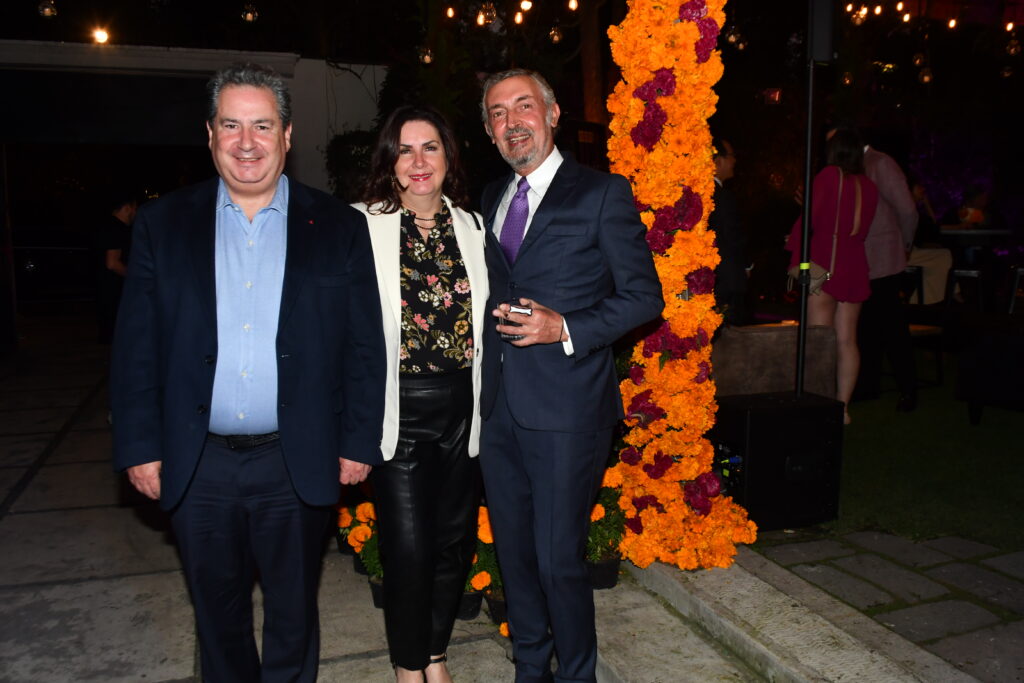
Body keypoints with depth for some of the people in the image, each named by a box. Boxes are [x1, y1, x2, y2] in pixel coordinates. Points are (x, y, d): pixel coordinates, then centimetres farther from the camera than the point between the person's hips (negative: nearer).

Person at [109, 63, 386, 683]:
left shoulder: (341, 228, -2)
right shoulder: (163, 224, 2)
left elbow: (365, 348, -2)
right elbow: (136, 348, 3)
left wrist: (360, 443, -5)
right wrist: (140, 446, -1)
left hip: (298, 466, -1)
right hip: (198, 467, 2)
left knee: (294, 615, 16)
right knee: (218, 615, 20)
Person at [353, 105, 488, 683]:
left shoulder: (472, 227, 9)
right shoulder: (363, 224, -4)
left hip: (462, 405, 4)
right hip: (399, 407, -4)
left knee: (456, 537, 12)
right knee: (409, 544, 1)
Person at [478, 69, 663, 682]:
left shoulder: (602, 193, -4)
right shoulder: (492, 198, 15)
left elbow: (644, 295, -6)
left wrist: (567, 329, -17)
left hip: (567, 406, -6)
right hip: (500, 405, 6)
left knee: (559, 559, 1)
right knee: (514, 554, 16)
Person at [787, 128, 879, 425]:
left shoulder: (829, 175, -5)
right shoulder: (869, 186, 11)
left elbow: (811, 218, -11)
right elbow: (863, 230, 16)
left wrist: (795, 252, -3)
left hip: (825, 265, -6)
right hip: (854, 267, 6)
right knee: (846, 340, 8)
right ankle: (843, 406, 12)